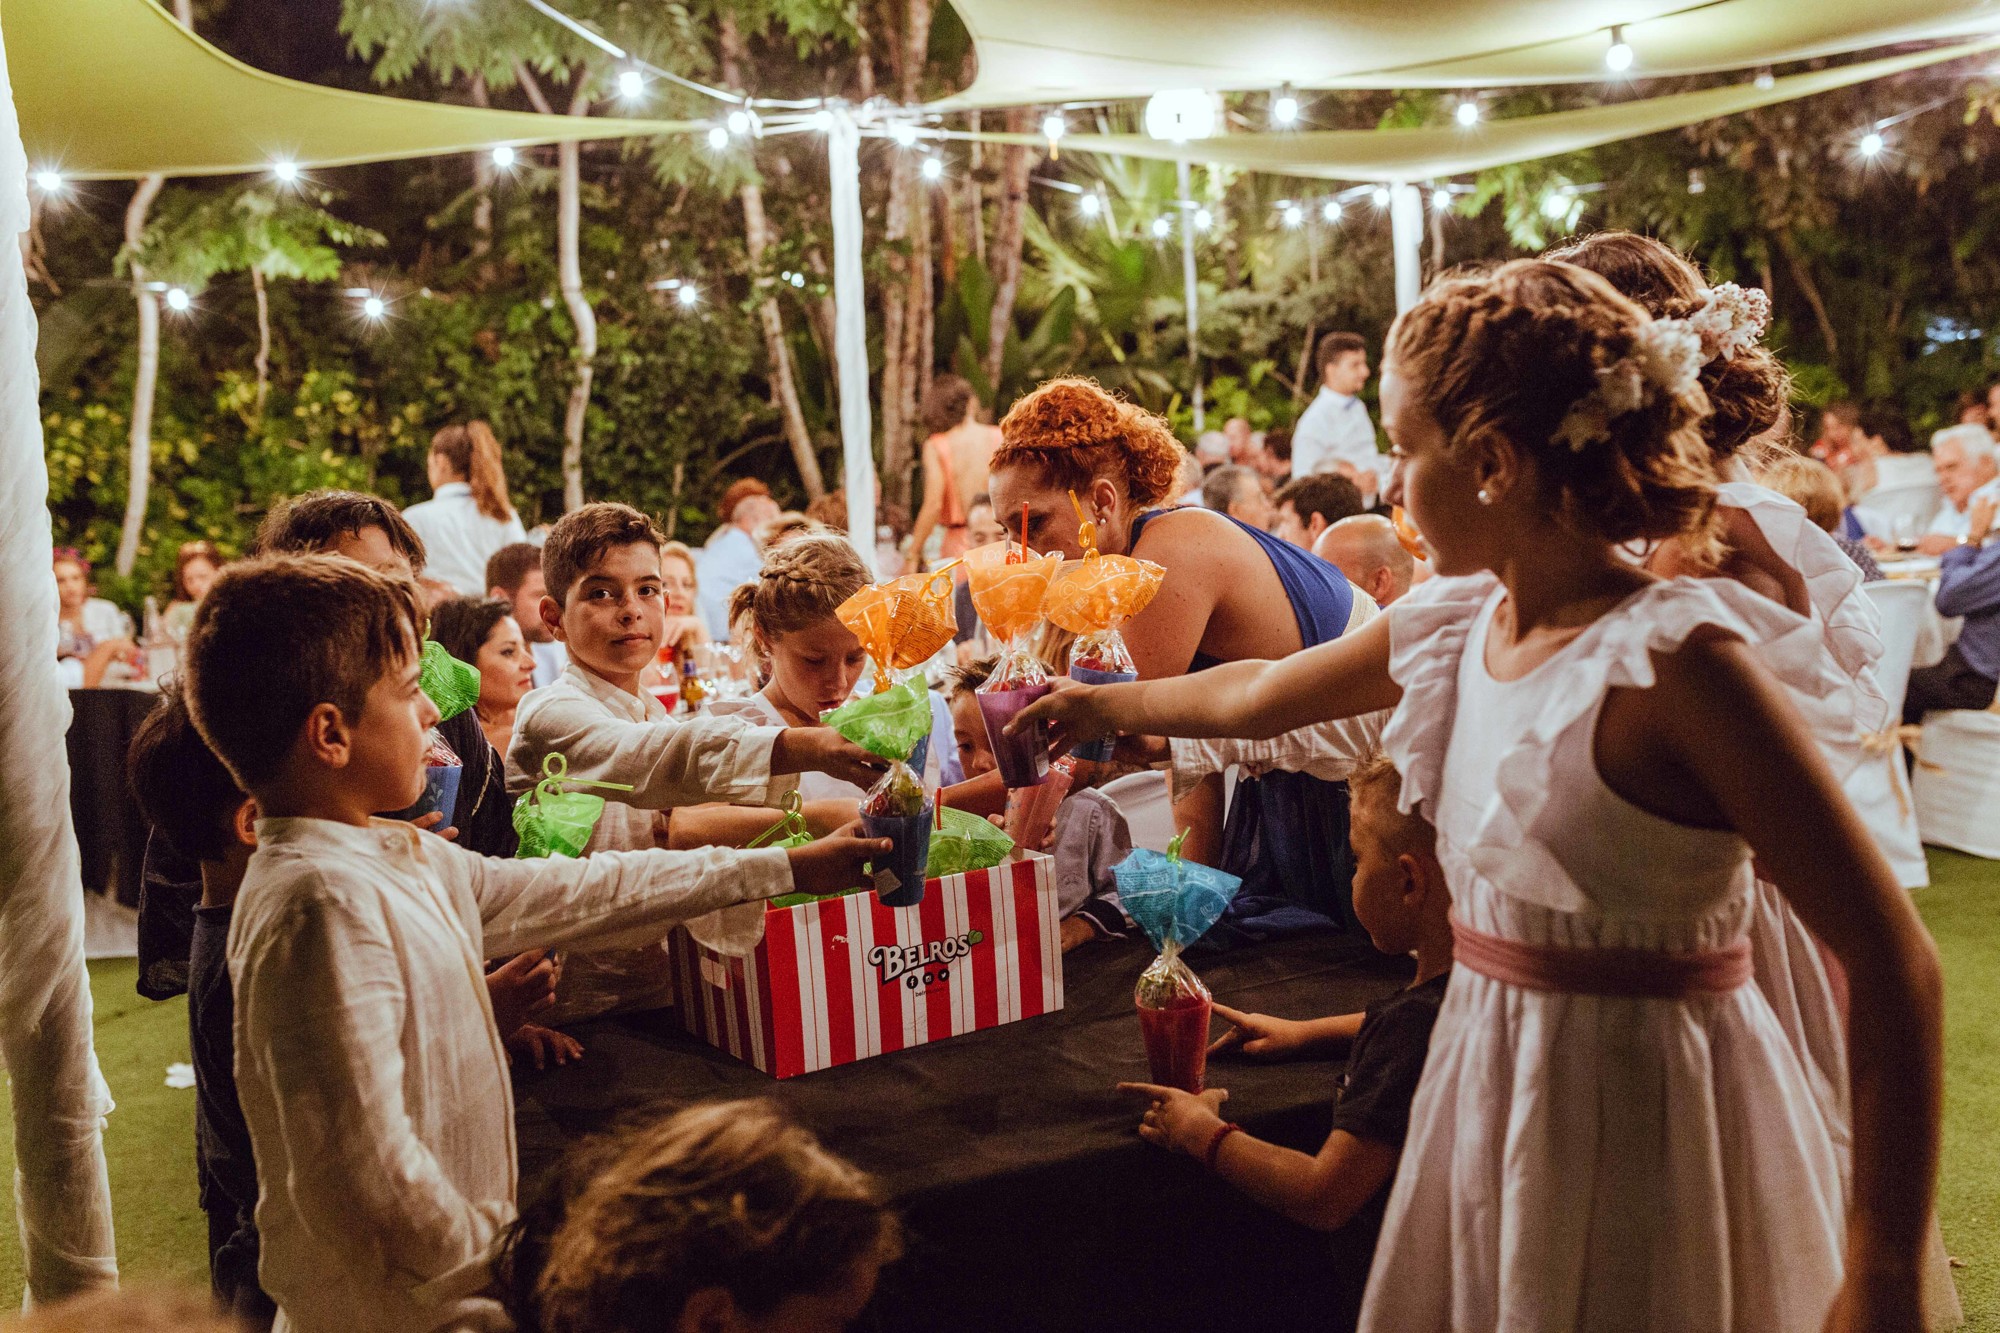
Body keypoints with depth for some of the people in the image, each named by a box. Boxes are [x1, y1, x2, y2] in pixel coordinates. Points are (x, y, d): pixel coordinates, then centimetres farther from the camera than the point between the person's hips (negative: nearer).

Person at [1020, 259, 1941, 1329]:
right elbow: (1255, 696, 21)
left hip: (1648, 1119, -6)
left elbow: (1892, 959, -22)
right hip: (1491, 1104, 7)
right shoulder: (1449, 629, 1)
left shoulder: (1672, 657, -21)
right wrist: (1103, 705, 35)